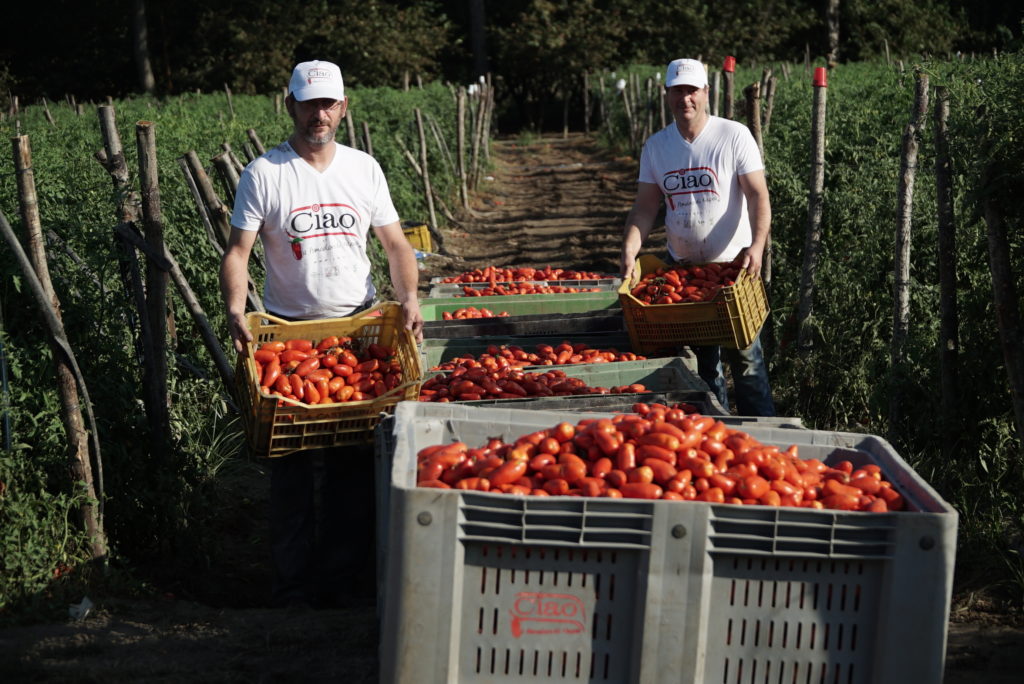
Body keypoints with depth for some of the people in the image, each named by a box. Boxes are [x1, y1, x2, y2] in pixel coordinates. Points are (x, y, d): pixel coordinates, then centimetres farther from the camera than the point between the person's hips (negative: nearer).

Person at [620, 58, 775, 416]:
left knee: (744, 355, -3)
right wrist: (629, 249, -15)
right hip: (681, 266, 4)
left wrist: (757, 245, -29)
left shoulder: (734, 136, -7)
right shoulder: (655, 146, 4)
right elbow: (645, 206, 2)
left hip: (733, 264, -4)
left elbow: (758, 195, -13)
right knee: (699, 357, 12)